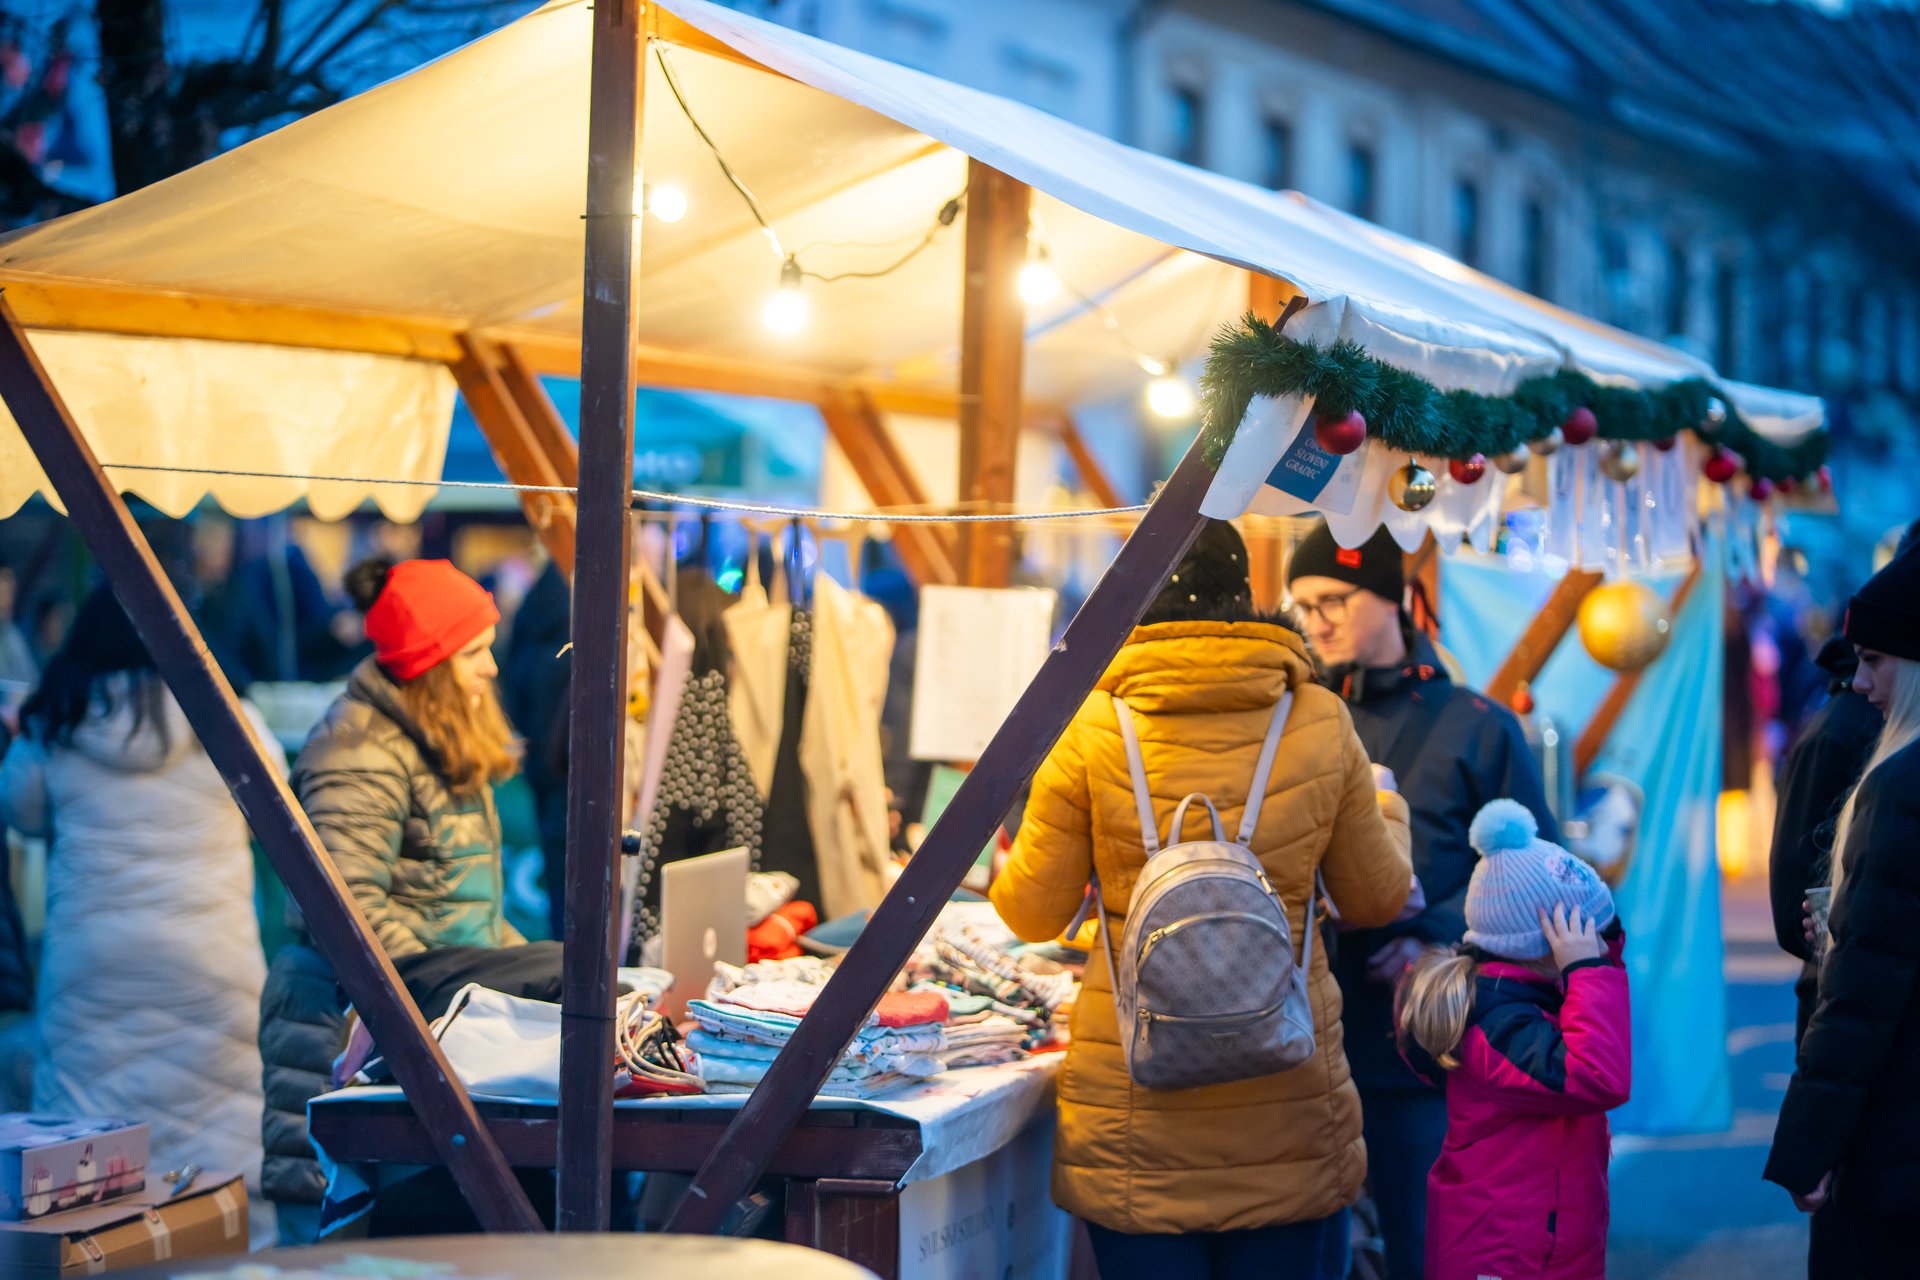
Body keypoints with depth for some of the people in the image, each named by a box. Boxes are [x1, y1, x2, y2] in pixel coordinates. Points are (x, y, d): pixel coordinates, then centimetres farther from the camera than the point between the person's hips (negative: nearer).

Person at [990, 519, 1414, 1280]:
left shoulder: (1094, 734, -8)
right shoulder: (1320, 726, -3)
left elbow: (1034, 914, 0)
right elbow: (1376, 898, 9)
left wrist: (1007, 864, 23)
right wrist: (1386, 813, 30)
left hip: (1136, 1117, -1)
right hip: (1289, 1110, 1)